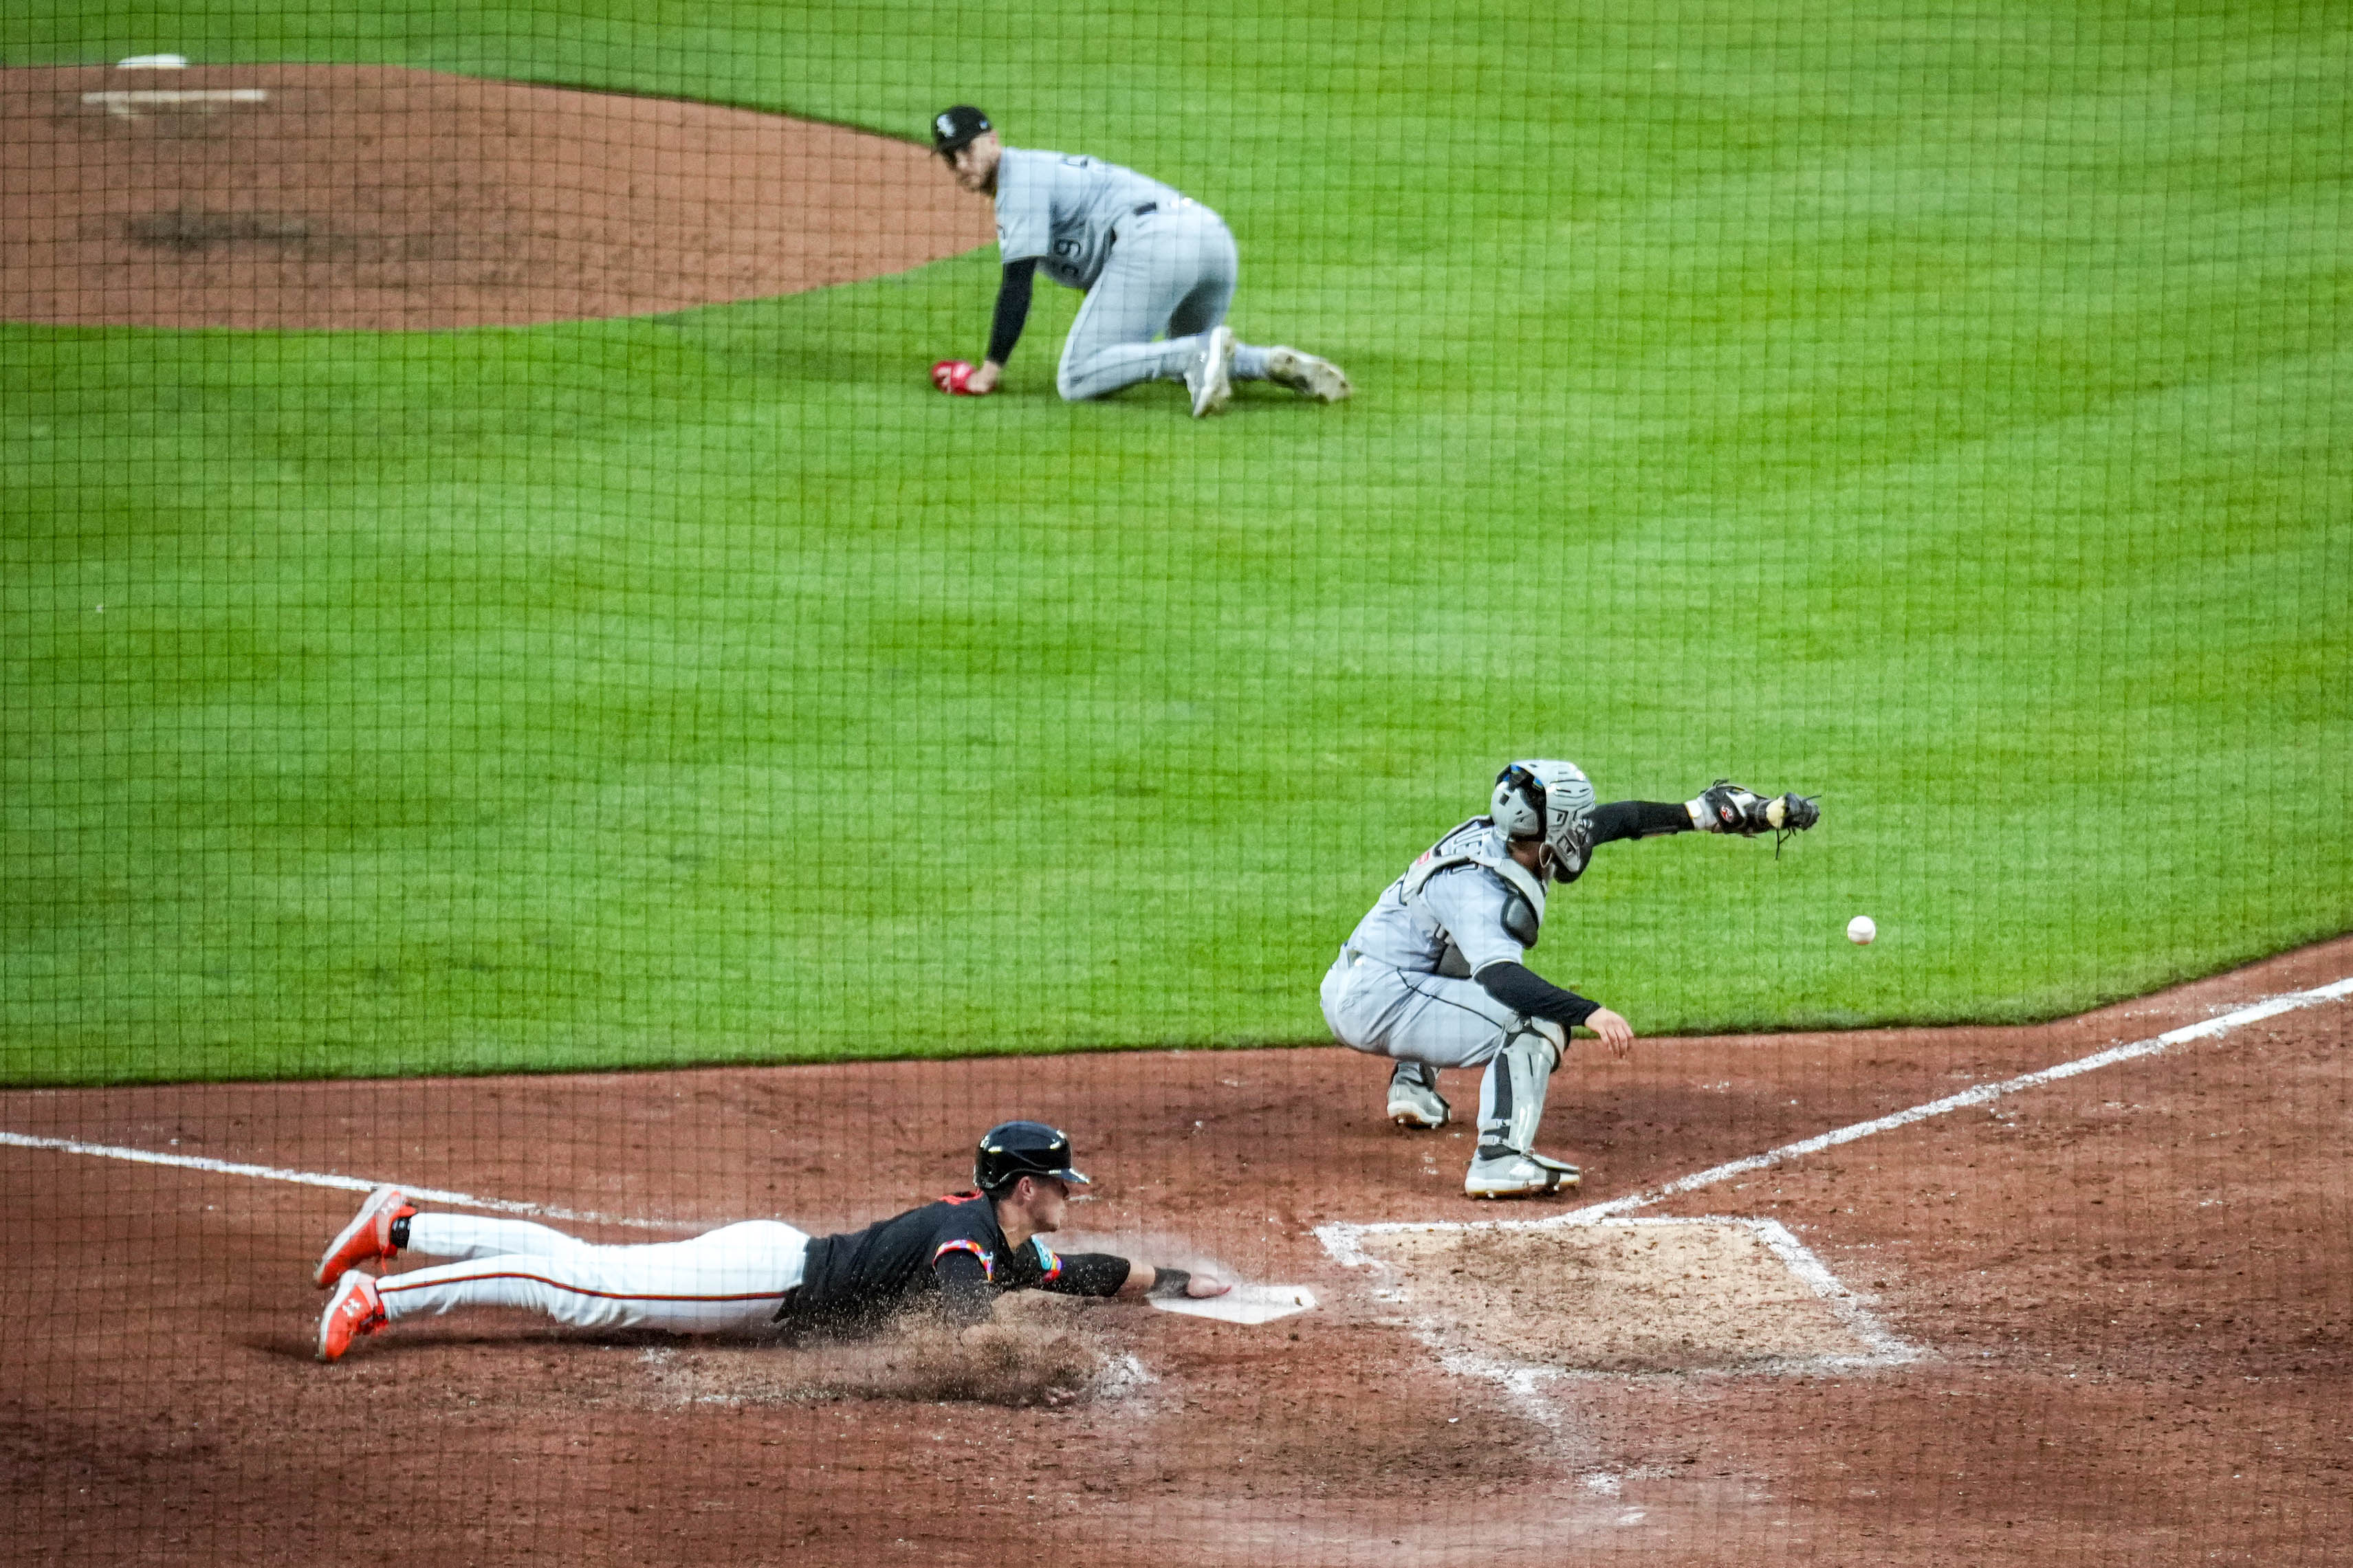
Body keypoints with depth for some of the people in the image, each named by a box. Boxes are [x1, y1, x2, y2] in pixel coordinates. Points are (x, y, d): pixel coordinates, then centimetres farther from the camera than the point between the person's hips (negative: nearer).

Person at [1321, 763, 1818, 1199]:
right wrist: (1590, 1013, -53)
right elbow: (1503, 976, -43)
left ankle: (1413, 1082, 41)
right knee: (1537, 1020, -22)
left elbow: (1614, 821, 14)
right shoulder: (1477, 887, -26)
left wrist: (1700, 814, 15)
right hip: (1376, 1004, -10)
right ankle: (1500, 1158, -31)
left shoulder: (1503, 839, 2)